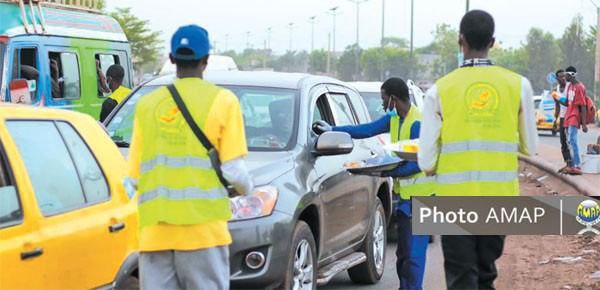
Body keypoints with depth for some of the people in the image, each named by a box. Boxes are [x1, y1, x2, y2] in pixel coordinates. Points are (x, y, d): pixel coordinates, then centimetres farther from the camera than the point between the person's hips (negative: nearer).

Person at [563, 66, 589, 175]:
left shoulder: (579, 87, -12)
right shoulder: (570, 86, 15)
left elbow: (583, 106, -16)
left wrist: (584, 124, -19)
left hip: (574, 117, -9)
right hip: (568, 117, 9)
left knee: (572, 140, -19)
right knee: (570, 141, 9)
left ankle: (578, 166, -22)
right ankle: (573, 166, 14)